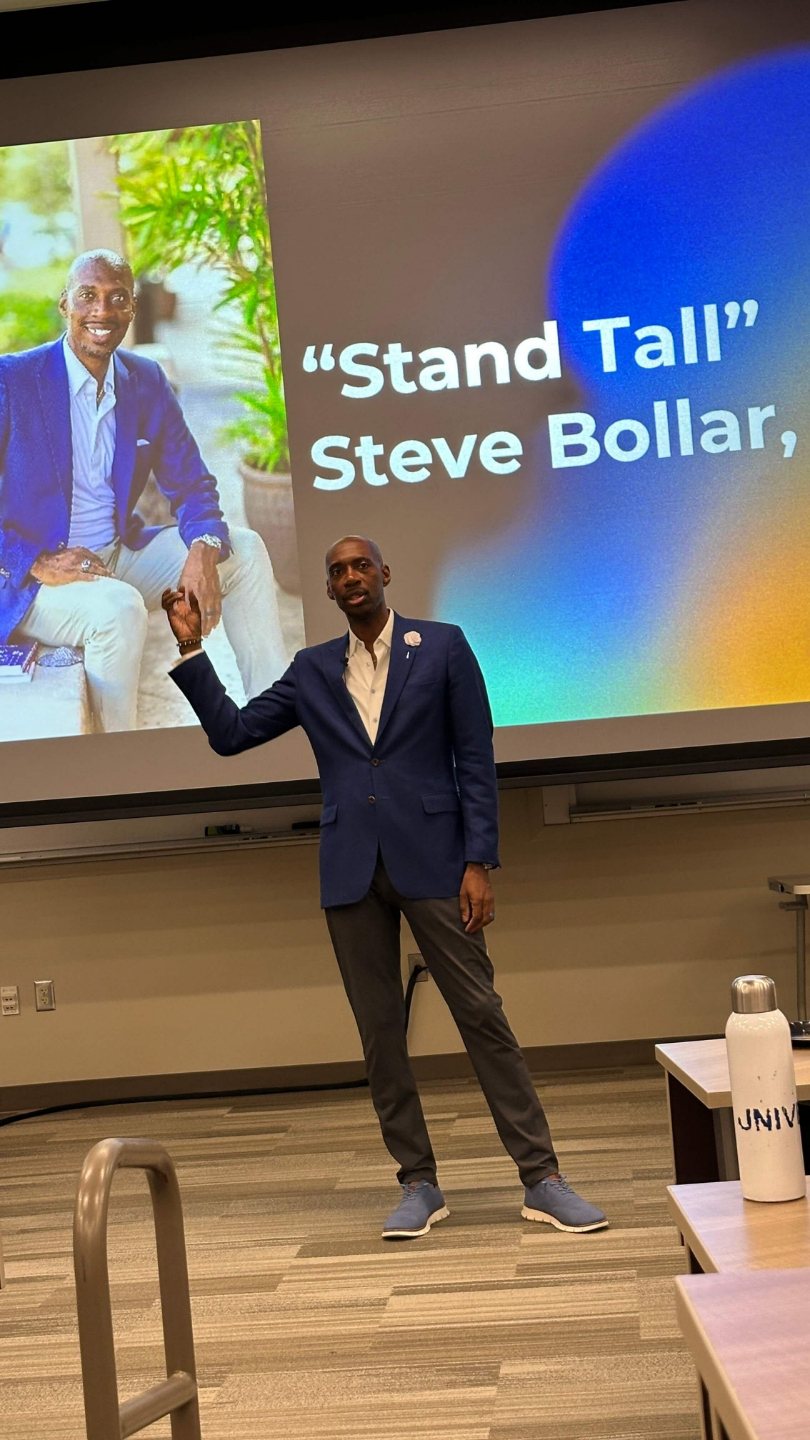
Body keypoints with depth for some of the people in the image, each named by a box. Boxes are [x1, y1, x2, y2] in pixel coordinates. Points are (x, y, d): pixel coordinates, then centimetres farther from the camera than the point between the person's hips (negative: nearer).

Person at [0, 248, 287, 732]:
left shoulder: (148, 382, 3)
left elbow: (192, 484, 4)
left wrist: (204, 549, -18)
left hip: (121, 556, 6)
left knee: (245, 549, -6)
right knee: (120, 609, -35)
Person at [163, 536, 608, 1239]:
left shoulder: (442, 645, 3)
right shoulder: (312, 670, 13)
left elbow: (476, 759, 0)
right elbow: (231, 733, 12)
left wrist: (479, 863, -8)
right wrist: (192, 648, 3)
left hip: (430, 861, -3)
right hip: (352, 871, 3)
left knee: (483, 1016, -3)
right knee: (380, 1033, 6)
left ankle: (542, 1179, 4)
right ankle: (420, 1185, 17)